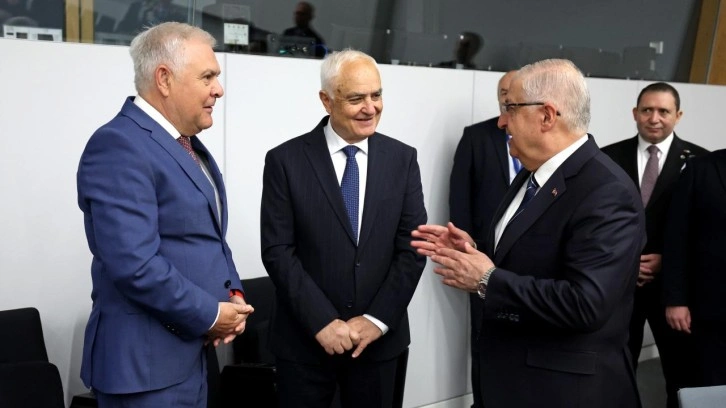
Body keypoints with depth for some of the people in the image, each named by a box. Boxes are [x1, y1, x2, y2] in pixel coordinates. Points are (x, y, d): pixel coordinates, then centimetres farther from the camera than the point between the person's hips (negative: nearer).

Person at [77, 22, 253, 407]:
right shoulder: (119, 146, -19)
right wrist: (210, 315, -16)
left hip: (193, 350, 9)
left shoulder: (188, 144, 10)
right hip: (146, 360, -9)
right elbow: (134, 264, -27)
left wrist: (234, 294, 1)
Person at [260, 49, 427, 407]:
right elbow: (278, 251, -9)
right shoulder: (285, 161, -6)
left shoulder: (402, 158, 1)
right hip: (305, 339, -2)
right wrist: (322, 322, -15)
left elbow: (412, 247, -2)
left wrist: (377, 319, -9)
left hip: (379, 337, 2)